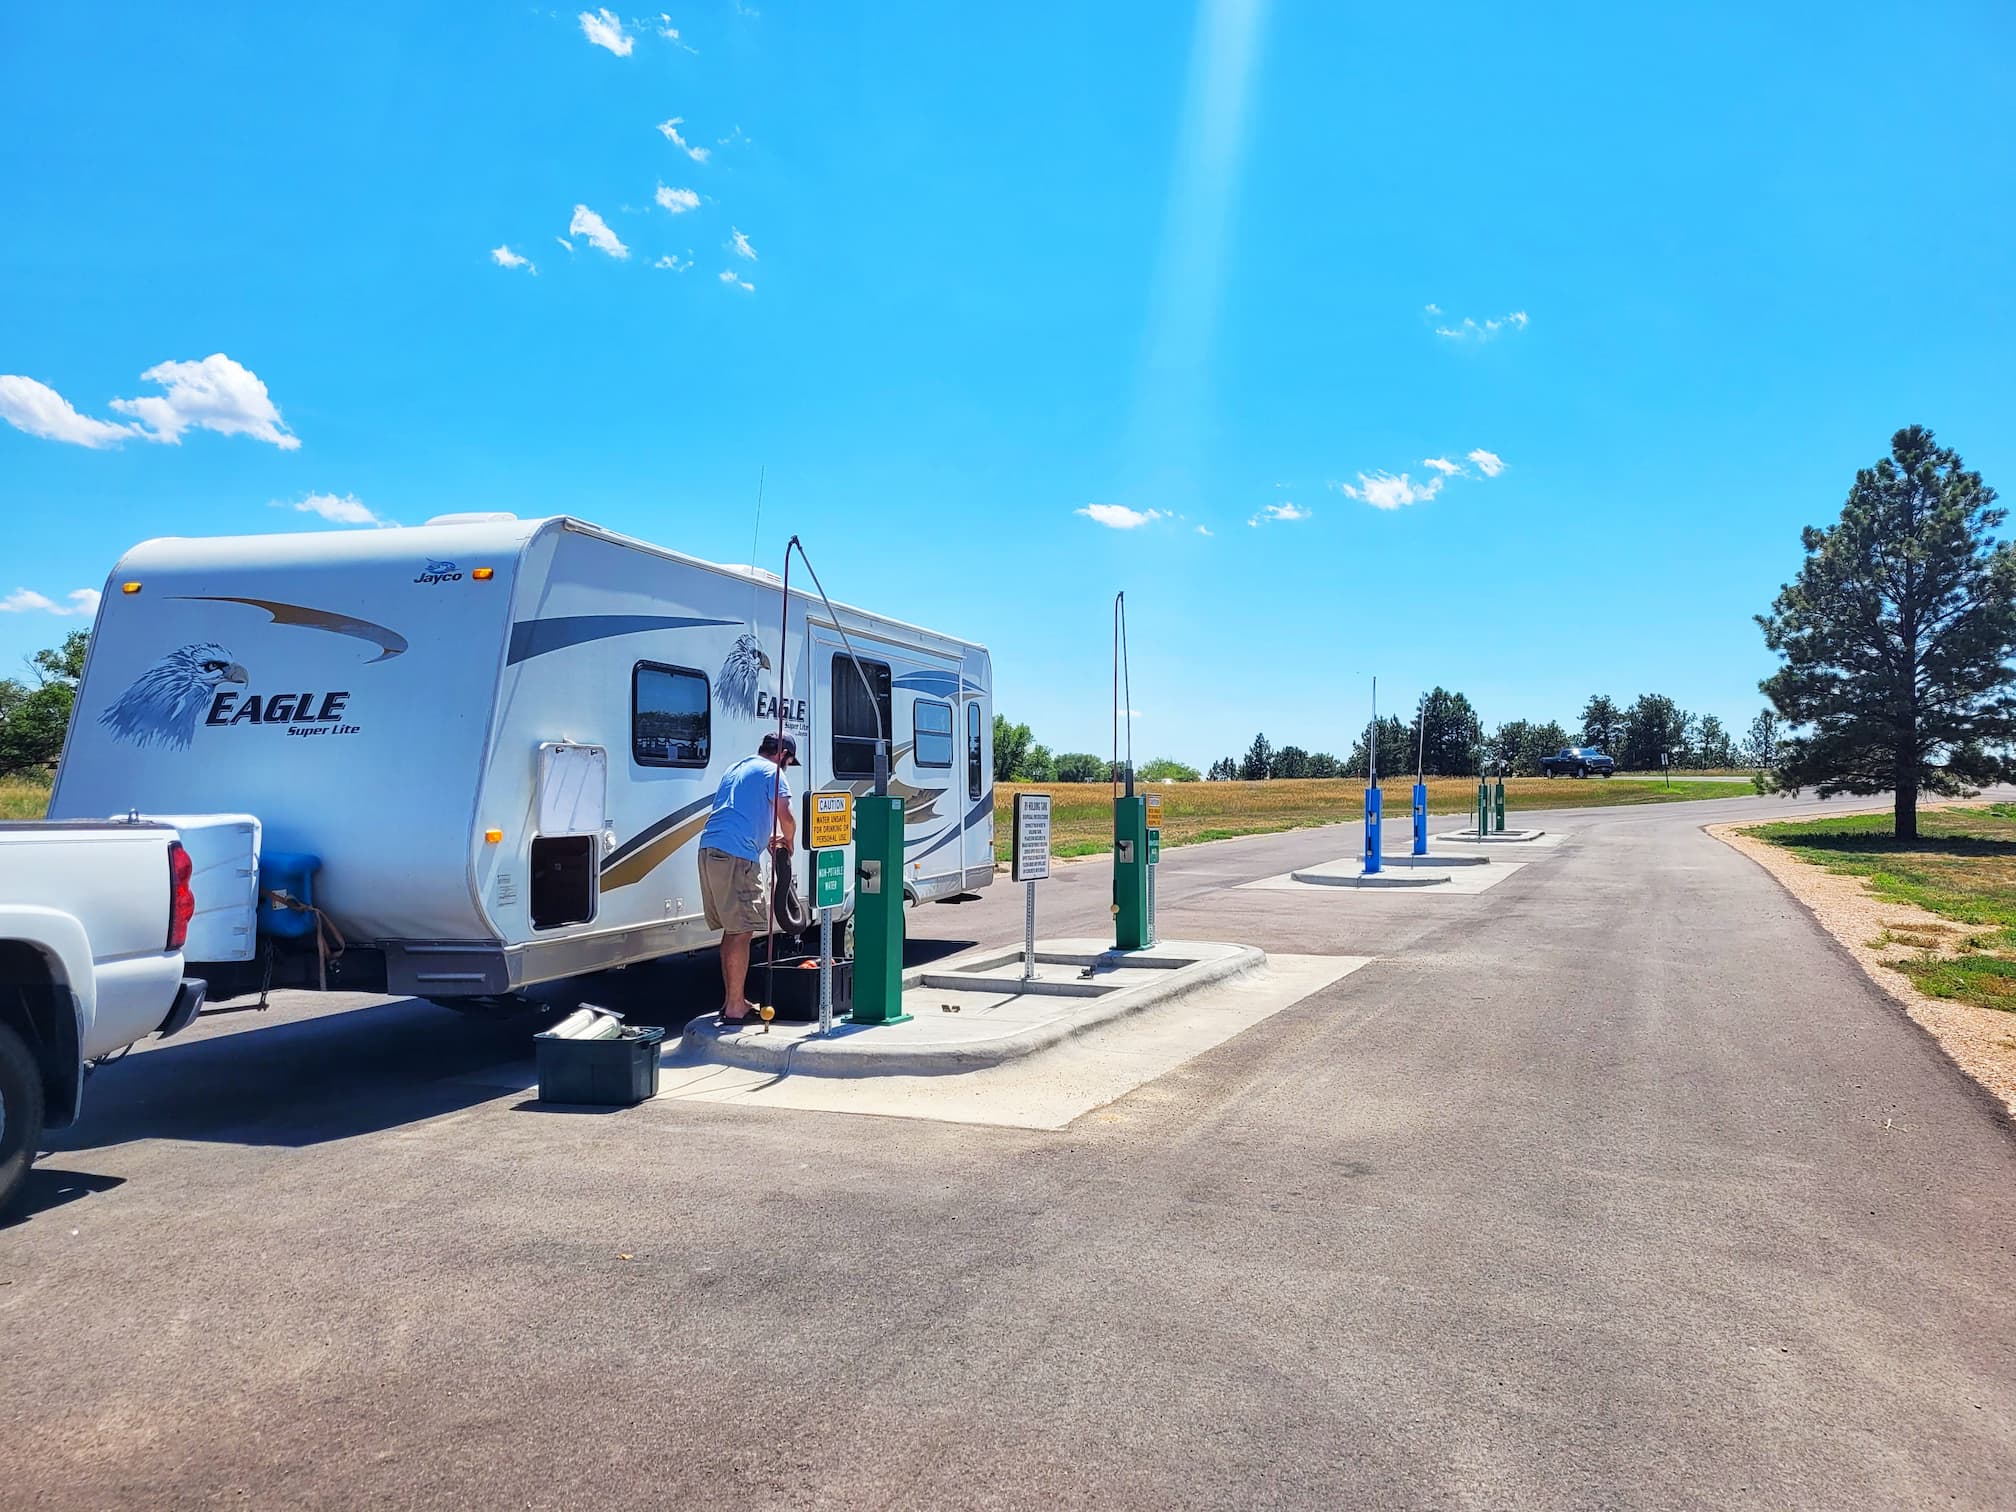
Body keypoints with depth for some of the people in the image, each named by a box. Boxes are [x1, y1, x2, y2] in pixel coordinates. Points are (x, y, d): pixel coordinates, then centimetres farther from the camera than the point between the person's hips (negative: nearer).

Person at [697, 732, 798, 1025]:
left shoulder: (736, 768, 28)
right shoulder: (771, 771, 1)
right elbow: (785, 817, -8)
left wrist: (769, 841, 36)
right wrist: (789, 843, 12)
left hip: (710, 850, 9)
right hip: (737, 855, -9)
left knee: (732, 930, 16)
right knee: (741, 932, -7)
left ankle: (731, 1000, 22)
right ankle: (735, 1008, -8)